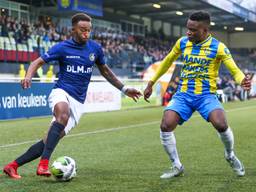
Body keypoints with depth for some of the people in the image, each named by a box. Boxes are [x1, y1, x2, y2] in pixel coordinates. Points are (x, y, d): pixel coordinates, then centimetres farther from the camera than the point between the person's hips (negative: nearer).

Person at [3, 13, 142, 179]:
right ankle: (43, 164, -43)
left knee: (49, 141, -7)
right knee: (63, 114, -39)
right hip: (61, 92, -4)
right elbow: (38, 62, -1)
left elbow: (105, 70, 23)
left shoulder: (95, 48, 8)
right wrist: (28, 76, -23)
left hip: (78, 102, 4)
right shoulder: (62, 47, -3)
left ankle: (13, 166, 2)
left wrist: (124, 89, 23)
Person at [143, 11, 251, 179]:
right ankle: (177, 166, 4)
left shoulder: (218, 47, -6)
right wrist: (151, 83, 21)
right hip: (183, 95, 3)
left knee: (221, 124, -27)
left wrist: (243, 80, -33)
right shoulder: (182, 43, 4)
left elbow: (235, 70, -10)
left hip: (206, 95, -3)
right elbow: (167, 62, 19)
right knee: (165, 126, -18)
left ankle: (230, 156, 7)